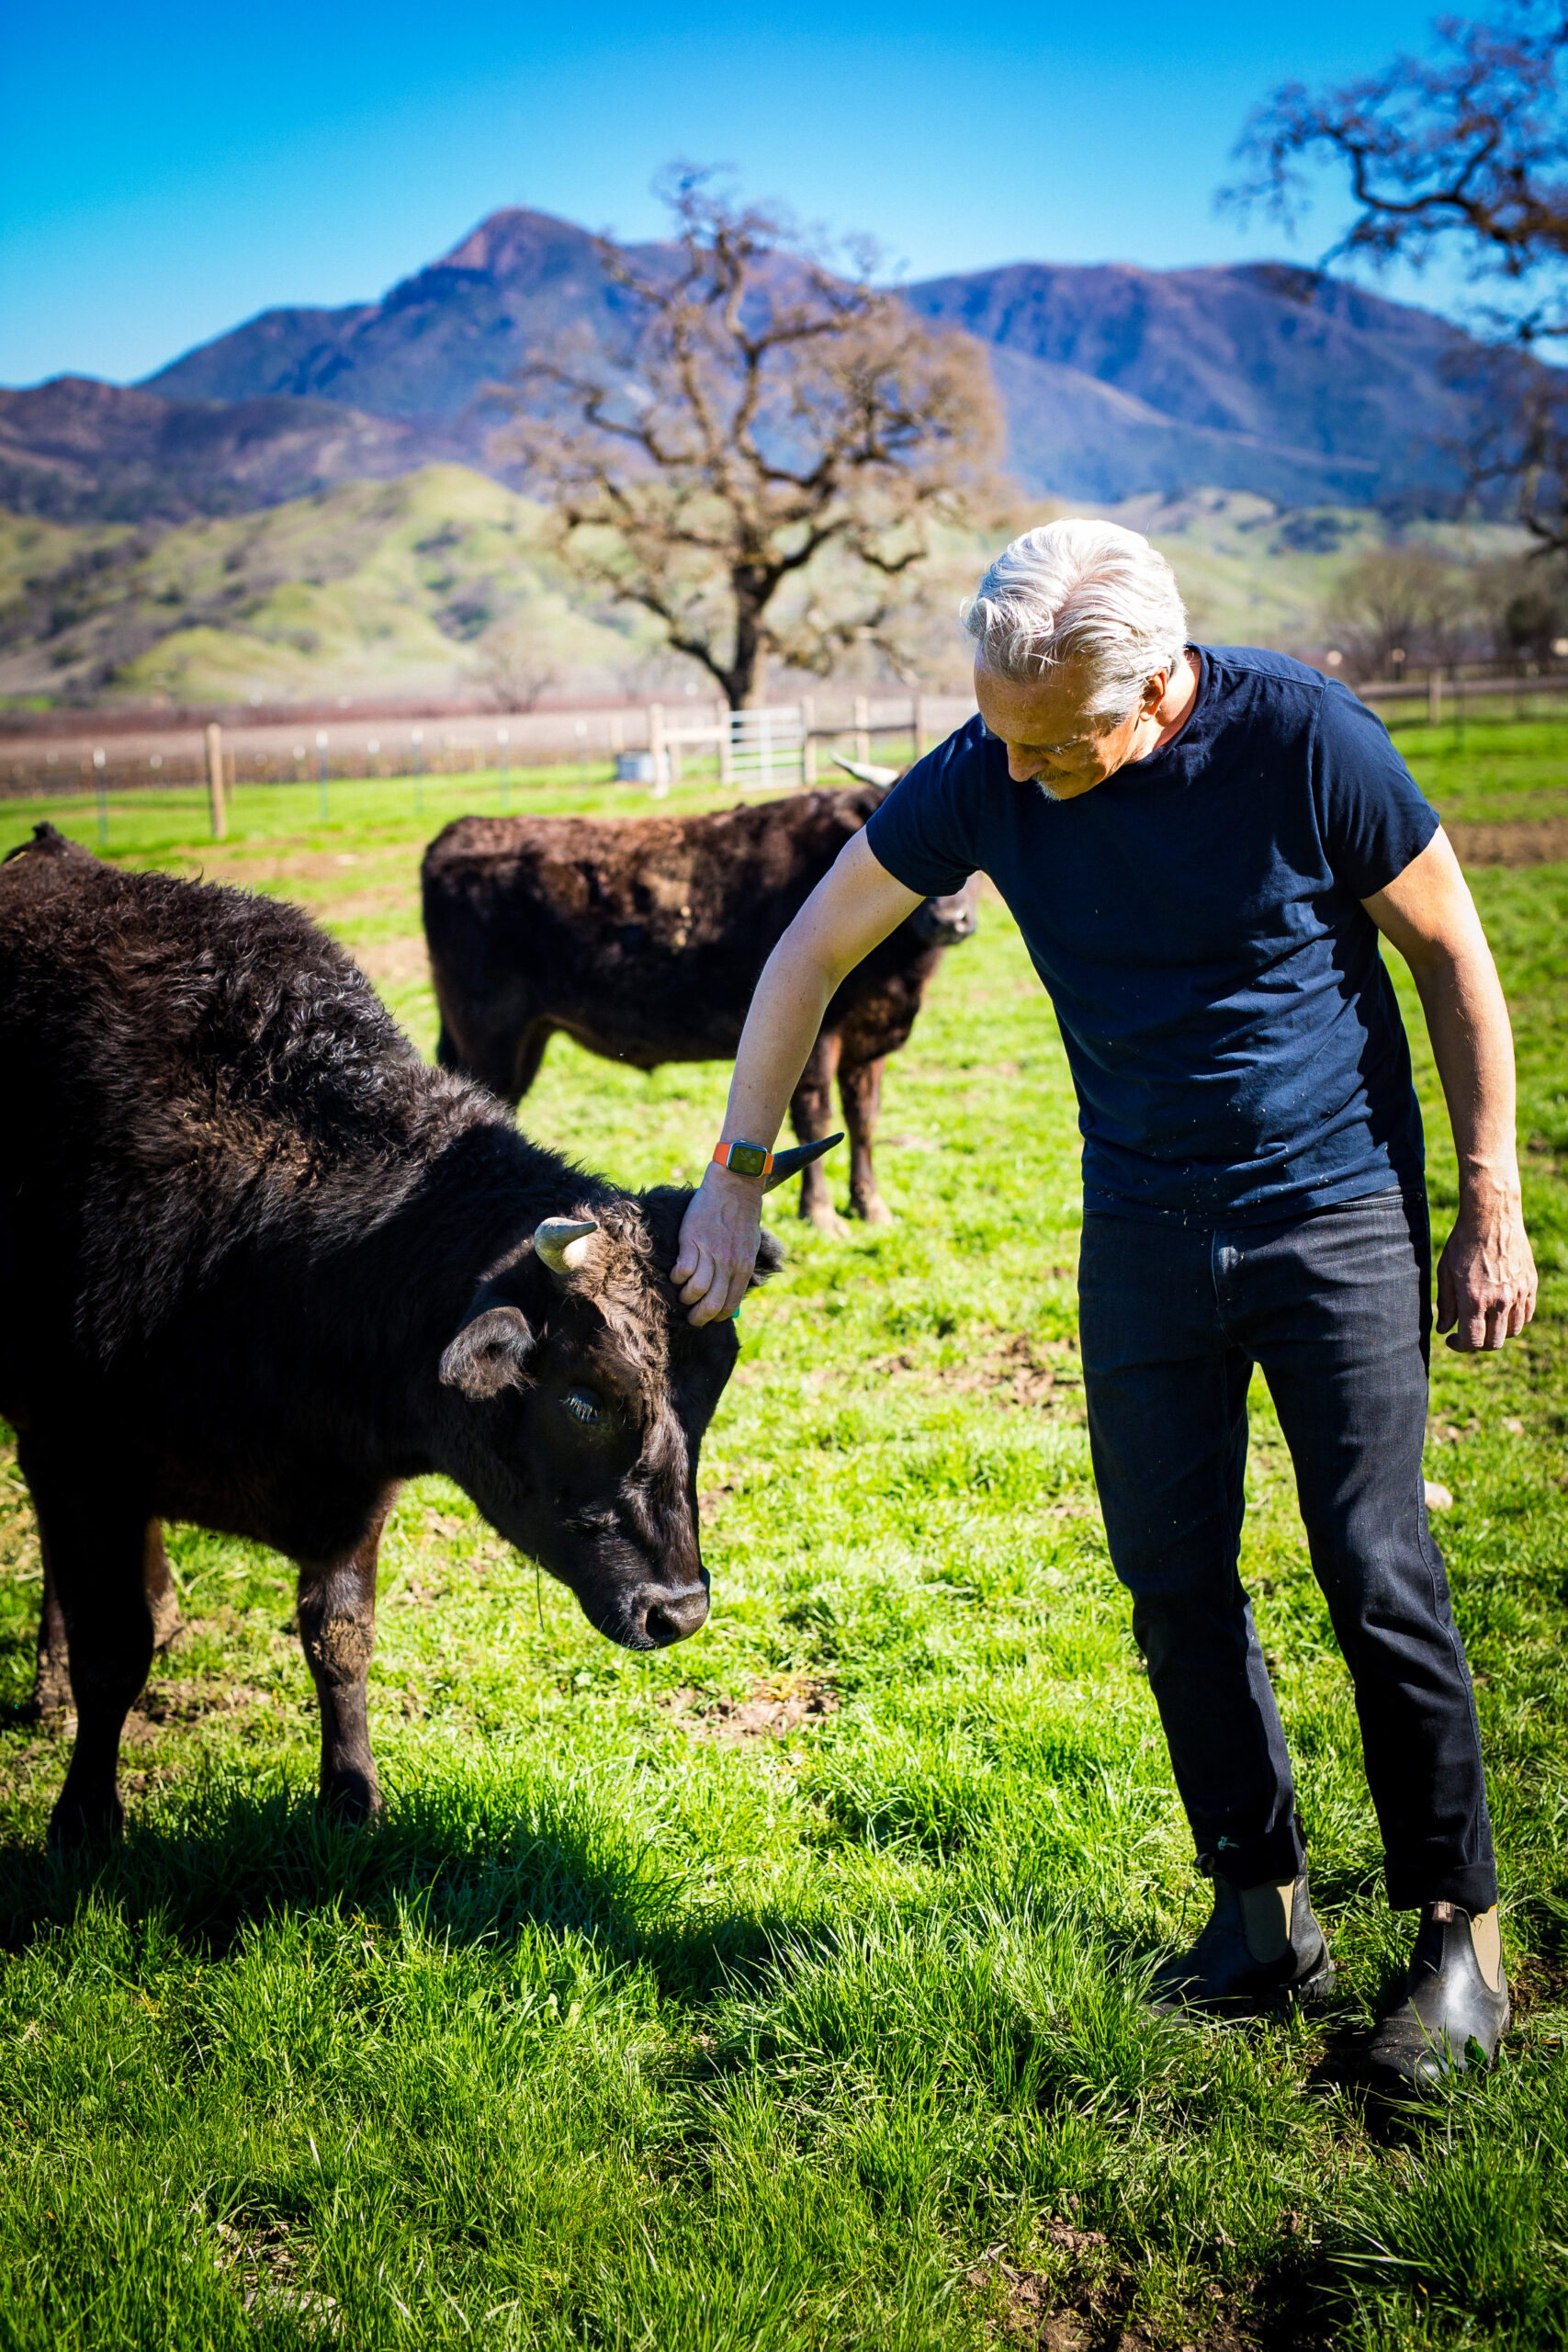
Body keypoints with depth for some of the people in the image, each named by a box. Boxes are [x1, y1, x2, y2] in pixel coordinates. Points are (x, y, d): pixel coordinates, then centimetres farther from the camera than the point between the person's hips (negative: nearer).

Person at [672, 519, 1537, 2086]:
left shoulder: (1301, 737, -19)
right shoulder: (983, 779, -11)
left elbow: (1453, 955, -7)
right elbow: (813, 949, 1)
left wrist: (1492, 1205, -6)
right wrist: (736, 1175, -1)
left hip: (1340, 1213, -3)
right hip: (1141, 1232, 4)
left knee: (1379, 1580, -3)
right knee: (1172, 1578, 6)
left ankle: (1460, 1932, 14)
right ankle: (1263, 1915, 22)